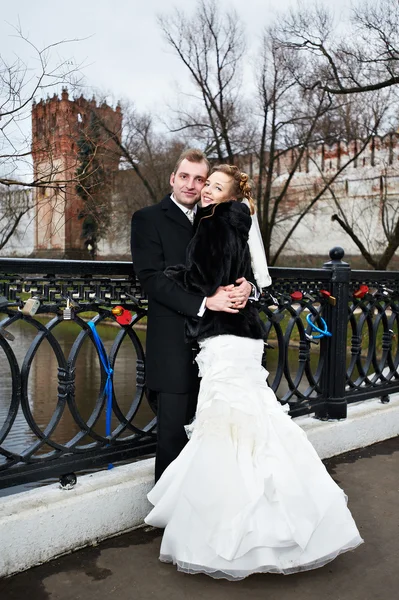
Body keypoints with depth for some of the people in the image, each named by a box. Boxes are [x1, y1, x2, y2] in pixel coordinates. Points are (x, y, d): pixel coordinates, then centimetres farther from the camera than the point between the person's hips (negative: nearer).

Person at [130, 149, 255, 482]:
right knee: (173, 433, 2)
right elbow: (152, 278, -12)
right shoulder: (148, 219, 0)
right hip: (175, 345, -5)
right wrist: (204, 302, -22)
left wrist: (246, 285, -13)